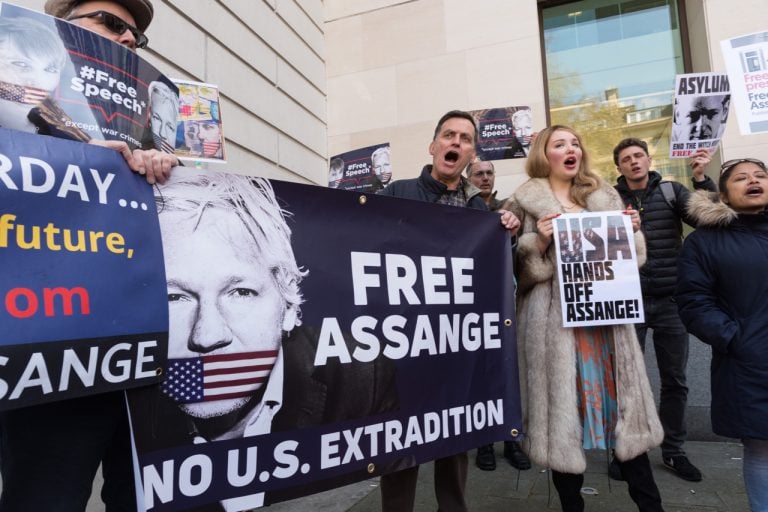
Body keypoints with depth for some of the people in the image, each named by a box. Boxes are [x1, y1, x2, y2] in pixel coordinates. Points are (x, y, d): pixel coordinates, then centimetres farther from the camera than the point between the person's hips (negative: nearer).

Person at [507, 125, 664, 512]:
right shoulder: (524, 201, 1)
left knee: (623, 404, 9)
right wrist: (538, 240, -18)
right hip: (555, 318, -4)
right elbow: (513, 267, -3)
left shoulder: (604, 195, 14)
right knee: (562, 407, 2)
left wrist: (631, 231, -1)